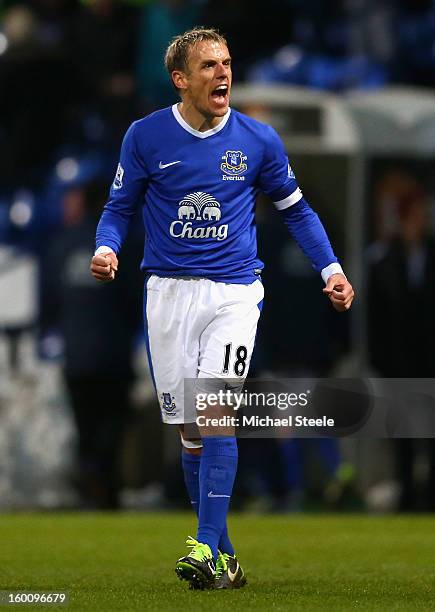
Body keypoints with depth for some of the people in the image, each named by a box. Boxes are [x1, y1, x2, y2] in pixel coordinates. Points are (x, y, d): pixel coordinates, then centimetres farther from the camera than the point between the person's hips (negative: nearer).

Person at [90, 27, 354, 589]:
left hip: (234, 290, -1)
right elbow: (119, 206, 9)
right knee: (191, 431, 3)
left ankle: (205, 549, -20)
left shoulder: (257, 140, 1)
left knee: (215, 414, -19)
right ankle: (224, 559, 14)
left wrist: (330, 269, 3)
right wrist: (106, 248, -11)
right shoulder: (146, 136, 0)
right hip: (169, 291, 1)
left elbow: (294, 208, 13)